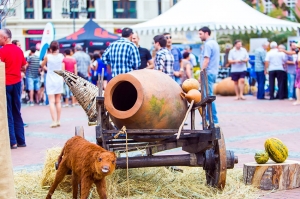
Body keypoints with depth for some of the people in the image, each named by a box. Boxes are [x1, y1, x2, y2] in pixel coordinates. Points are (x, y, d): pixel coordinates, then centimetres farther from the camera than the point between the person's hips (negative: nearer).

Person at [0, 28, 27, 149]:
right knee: (16, 112, 13)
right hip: (17, 83, 6)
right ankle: (21, 140, 14)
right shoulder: (19, 50, 7)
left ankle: (12, 141, 0)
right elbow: (24, 66, 15)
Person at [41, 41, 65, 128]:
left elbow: (42, 65, 6)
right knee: (58, 101, 12)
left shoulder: (47, 56, -11)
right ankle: (58, 120, 14)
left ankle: (54, 121, -15)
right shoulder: (61, 56, -5)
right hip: (59, 80, 3)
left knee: (51, 101, -5)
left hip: (50, 80, -3)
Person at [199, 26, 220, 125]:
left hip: (208, 73, -10)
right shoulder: (214, 43, 18)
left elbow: (206, 60, -19)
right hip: (213, 72, 10)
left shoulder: (208, 44, -13)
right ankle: (208, 117, 15)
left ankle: (214, 120, -7)